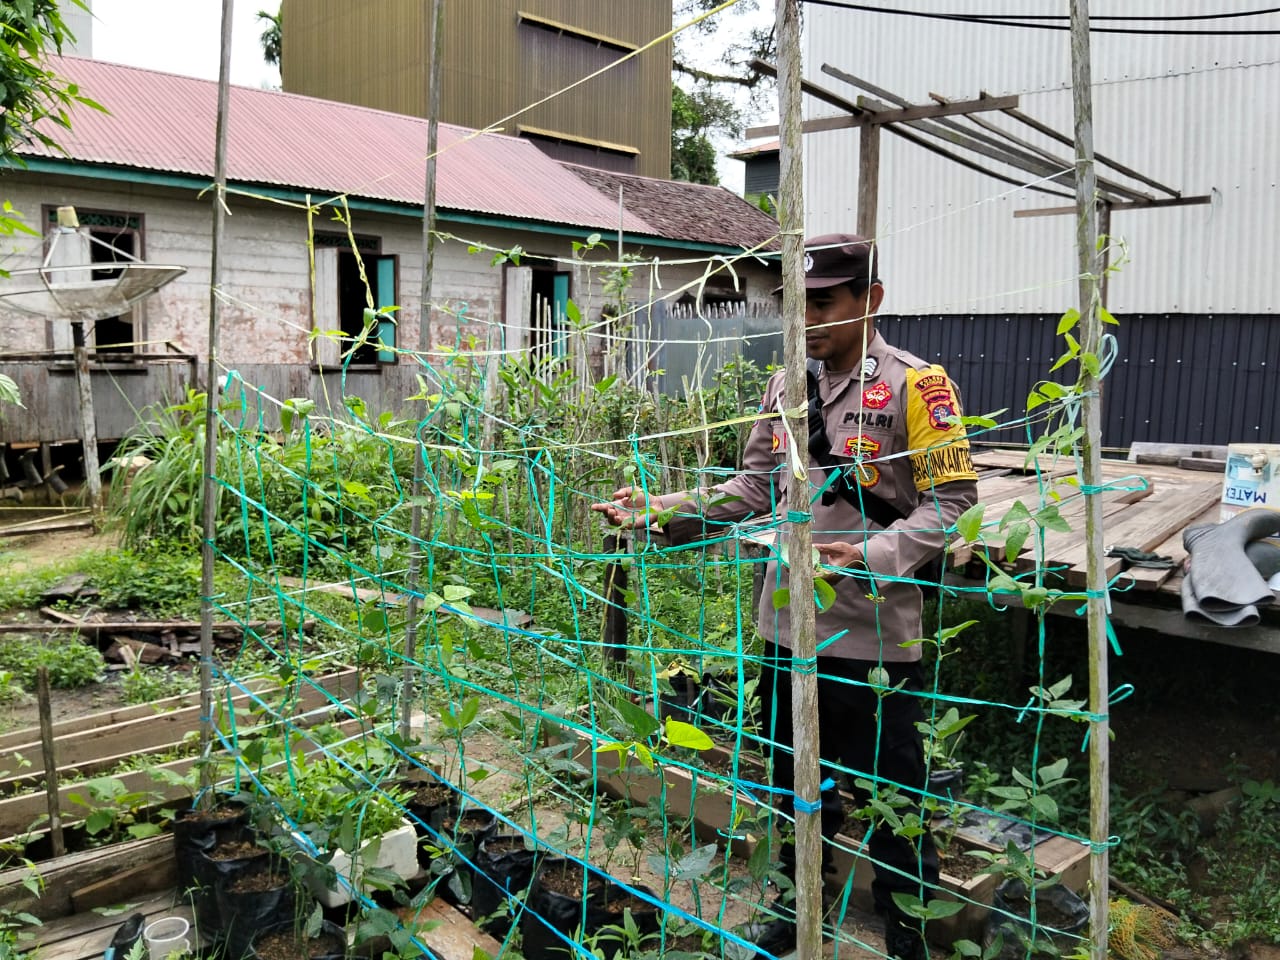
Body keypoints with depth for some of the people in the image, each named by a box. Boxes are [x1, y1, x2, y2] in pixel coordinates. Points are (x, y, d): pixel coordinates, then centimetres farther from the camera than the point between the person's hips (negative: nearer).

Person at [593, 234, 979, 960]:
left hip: (875, 635, -6)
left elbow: (952, 501, -13)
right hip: (789, 627, 6)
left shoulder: (915, 385, -11)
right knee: (797, 785, 22)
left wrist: (867, 556, -27)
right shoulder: (785, 386, 8)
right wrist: (664, 511, -1)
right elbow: (756, 486, 10)